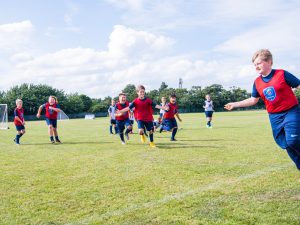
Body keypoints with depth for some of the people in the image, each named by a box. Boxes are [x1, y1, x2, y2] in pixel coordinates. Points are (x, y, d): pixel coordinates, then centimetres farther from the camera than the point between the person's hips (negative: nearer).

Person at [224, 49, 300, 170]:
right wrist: (235, 104, 13)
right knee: (285, 144, 5)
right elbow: (253, 100, 15)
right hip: (274, 117, 5)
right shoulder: (257, 82, 4)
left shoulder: (282, 74, -10)